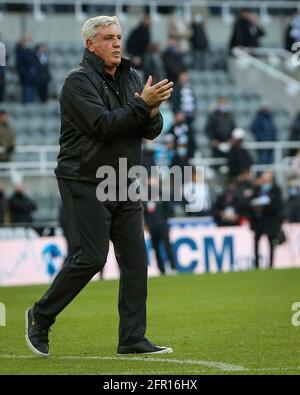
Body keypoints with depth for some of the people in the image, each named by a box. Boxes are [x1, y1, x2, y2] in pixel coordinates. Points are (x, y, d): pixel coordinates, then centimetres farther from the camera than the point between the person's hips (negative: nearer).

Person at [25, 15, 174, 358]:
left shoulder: (131, 78, 12)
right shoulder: (79, 81, -10)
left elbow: (152, 131, 8)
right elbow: (104, 126, -22)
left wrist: (152, 111, -13)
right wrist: (142, 104, -22)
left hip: (124, 186, 7)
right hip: (85, 183, -7)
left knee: (135, 259, 2)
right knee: (90, 257, -10)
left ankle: (133, 339, 5)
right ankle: (40, 317, 9)